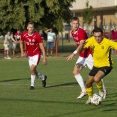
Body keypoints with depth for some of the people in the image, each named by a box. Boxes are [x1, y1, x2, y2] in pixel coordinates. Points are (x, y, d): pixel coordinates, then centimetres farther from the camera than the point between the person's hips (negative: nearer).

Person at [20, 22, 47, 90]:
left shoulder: (37, 36, -18)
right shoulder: (24, 35, -7)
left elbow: (42, 47, -15)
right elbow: (21, 42, 14)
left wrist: (44, 58, -17)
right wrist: (22, 52, 1)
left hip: (36, 54, -5)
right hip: (29, 55, 5)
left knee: (32, 69, -20)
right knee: (33, 71, 9)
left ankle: (32, 85, -5)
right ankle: (43, 77, 38)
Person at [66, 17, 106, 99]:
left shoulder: (81, 32, -21)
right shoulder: (72, 33, 6)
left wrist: (73, 54, -43)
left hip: (89, 55, -8)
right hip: (82, 56, 8)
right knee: (75, 72, -8)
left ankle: (104, 90, 19)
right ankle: (84, 91, -5)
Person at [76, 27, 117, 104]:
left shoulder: (107, 42, -24)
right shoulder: (91, 40, -15)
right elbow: (79, 51, -18)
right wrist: (81, 44, -39)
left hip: (106, 66, -5)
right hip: (96, 65, 5)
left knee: (96, 79, -30)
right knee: (88, 83, 10)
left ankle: (102, 91, 2)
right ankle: (90, 97, 40)